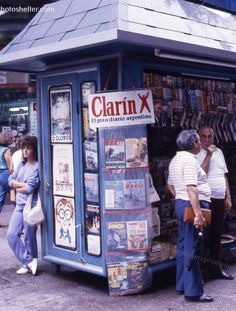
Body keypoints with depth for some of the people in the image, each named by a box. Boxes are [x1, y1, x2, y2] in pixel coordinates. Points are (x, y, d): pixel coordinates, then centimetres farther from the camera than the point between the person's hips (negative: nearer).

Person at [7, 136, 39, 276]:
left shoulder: (37, 166, -13)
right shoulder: (22, 164, 10)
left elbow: (30, 187, -20)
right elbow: (11, 180, 8)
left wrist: (18, 187, -3)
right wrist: (23, 185, -8)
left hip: (31, 207, -7)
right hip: (19, 206, 7)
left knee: (29, 238, 4)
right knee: (12, 235, 2)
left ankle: (29, 263, 22)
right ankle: (29, 262, 11)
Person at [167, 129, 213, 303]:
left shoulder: (176, 159, 15)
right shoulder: (190, 160, -16)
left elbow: (170, 185, 23)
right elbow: (191, 188, -25)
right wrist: (198, 214, -28)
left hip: (180, 204, 10)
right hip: (192, 206, -10)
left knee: (183, 246, 16)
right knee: (192, 249, -6)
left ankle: (182, 285, 26)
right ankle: (193, 292, 0)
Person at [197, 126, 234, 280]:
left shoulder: (219, 152, 14)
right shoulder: (197, 154, -6)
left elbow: (224, 175, 18)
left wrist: (228, 197, 14)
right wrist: (208, 155, -18)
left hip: (220, 199, 6)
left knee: (217, 235, 12)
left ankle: (216, 268, 23)